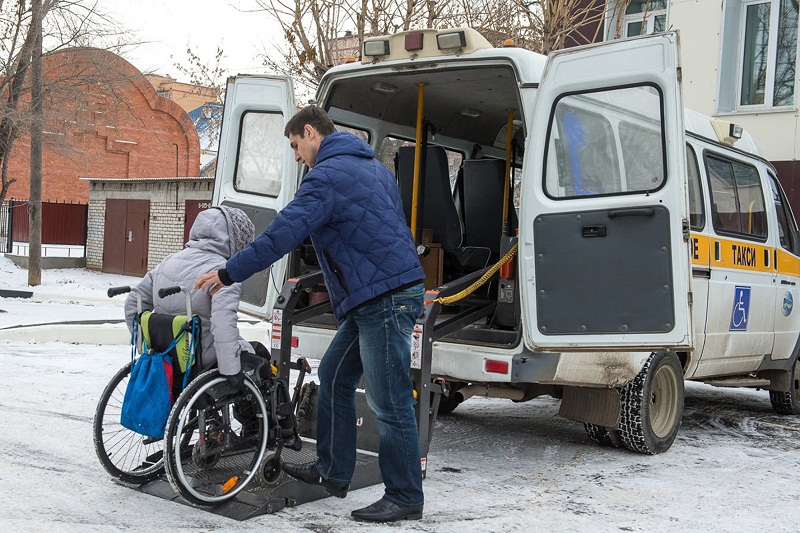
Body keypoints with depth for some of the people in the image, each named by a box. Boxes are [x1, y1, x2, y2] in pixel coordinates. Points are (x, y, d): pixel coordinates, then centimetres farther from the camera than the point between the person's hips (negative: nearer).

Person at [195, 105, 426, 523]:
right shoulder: (372, 166, 20)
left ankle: (405, 499, 7)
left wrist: (227, 274, -10)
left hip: (385, 300, -11)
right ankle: (332, 471, 26)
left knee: (389, 403, -3)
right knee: (334, 376, 18)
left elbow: (283, 232, -18)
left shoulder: (327, 175, -11)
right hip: (373, 299, 11)